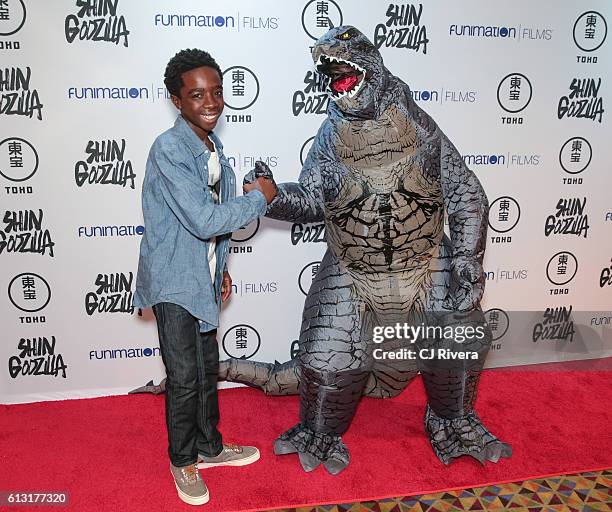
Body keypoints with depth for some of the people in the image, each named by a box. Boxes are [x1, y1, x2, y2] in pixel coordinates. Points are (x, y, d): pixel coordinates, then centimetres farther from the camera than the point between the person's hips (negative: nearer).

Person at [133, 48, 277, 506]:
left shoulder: (212, 147, 7)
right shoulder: (169, 149, -20)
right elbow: (203, 219, -27)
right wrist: (259, 197, -16)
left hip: (203, 277, 8)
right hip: (174, 281, -8)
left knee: (208, 368, 18)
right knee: (184, 378, 3)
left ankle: (208, 446, 37)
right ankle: (183, 460, 27)